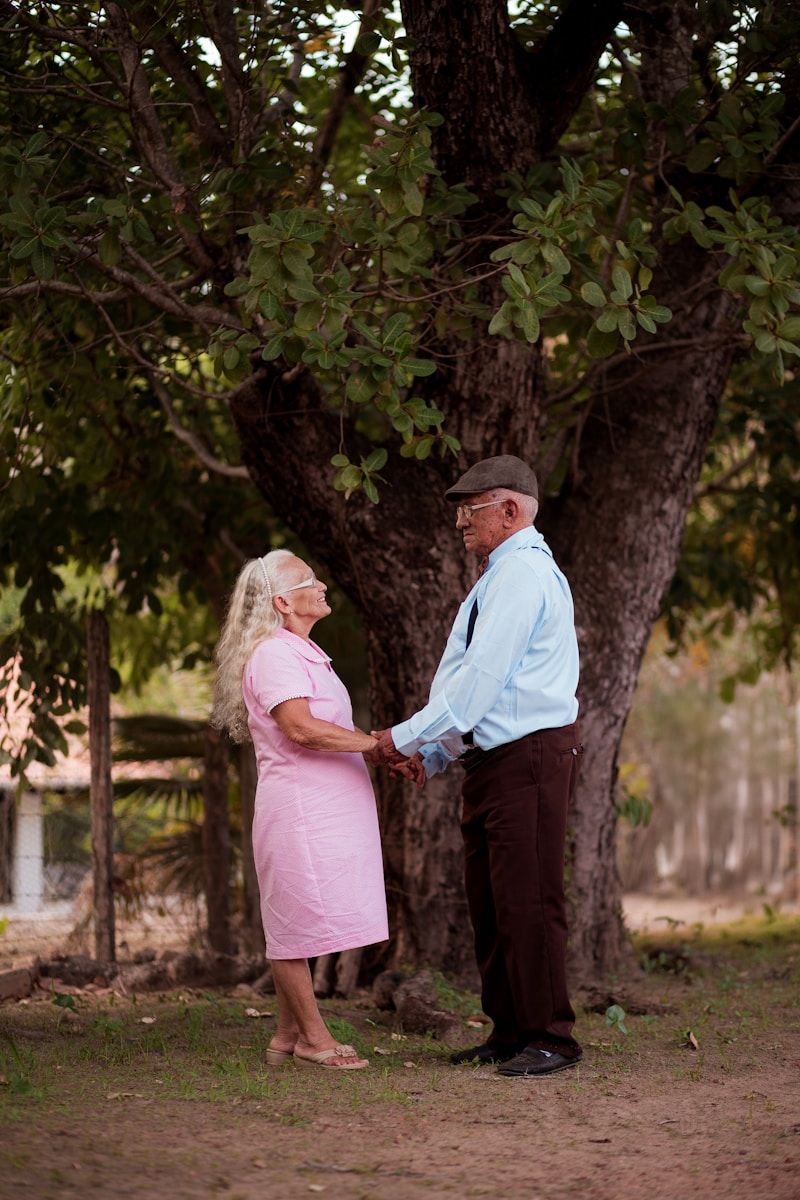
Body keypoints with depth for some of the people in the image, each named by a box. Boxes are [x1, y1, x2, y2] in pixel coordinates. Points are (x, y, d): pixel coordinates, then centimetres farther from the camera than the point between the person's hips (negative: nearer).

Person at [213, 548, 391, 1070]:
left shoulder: (303, 654, 20)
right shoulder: (273, 654, -13)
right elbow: (302, 729, -24)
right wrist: (380, 742, -19)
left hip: (326, 808, 10)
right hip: (299, 807, -10)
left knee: (300, 925, 12)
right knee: (299, 923, -3)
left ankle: (289, 1036, 17)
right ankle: (313, 1037, 2)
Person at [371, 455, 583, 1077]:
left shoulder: (522, 572, -12)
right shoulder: (499, 577, 21)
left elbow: (482, 677, -18)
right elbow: (469, 675, 21)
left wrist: (409, 737, -13)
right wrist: (431, 754, 12)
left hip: (530, 756, -11)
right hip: (493, 761, 11)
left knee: (528, 900, -8)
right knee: (488, 902, 11)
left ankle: (550, 1038, -2)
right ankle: (509, 1032, 17)